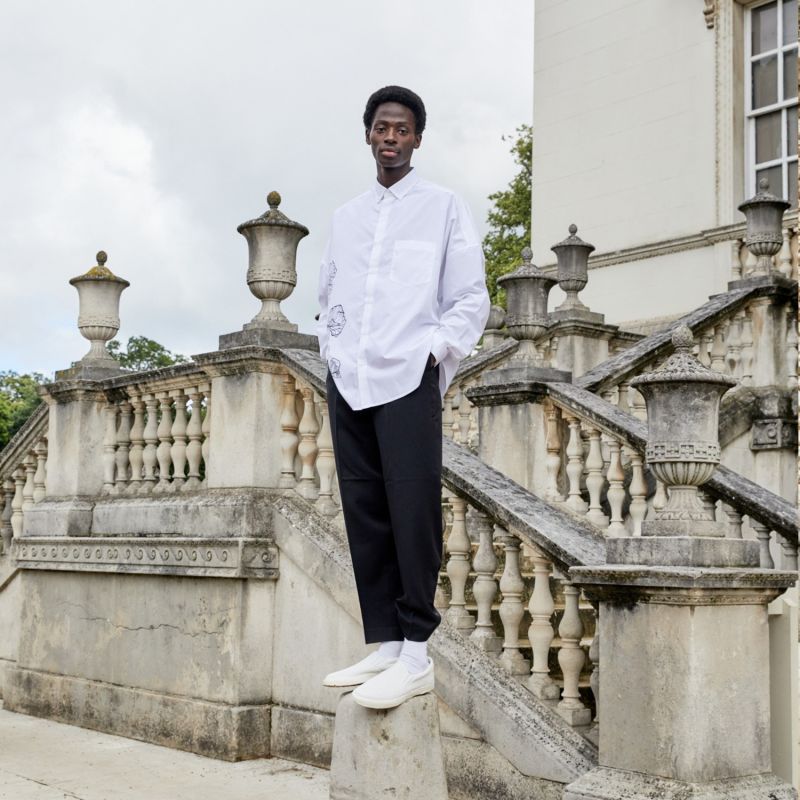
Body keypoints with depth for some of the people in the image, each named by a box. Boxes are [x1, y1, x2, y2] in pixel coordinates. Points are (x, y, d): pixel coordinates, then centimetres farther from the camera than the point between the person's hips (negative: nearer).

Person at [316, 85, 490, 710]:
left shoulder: (444, 208, 8)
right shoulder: (346, 217, 21)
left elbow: (471, 300, 3)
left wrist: (436, 354, -7)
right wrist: (333, 349, 9)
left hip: (408, 379, -5)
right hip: (348, 383, 5)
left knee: (412, 513, -10)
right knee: (365, 517, 3)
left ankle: (416, 653, -8)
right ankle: (384, 646, 8)